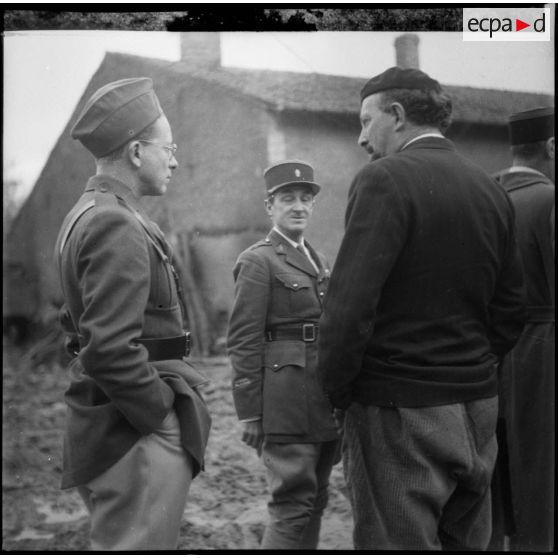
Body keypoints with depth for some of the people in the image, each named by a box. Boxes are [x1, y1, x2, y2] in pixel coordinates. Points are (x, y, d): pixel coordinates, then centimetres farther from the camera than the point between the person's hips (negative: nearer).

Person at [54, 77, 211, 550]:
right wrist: (164, 413, -14)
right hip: (139, 435, -10)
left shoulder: (86, 215, 14)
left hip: (111, 424, 10)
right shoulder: (117, 227, -19)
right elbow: (109, 349, -27)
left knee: (116, 543, 20)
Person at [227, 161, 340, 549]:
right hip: (288, 400, -8)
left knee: (315, 500, 12)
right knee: (293, 501, -8)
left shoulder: (318, 260, 18)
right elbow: (243, 341, -10)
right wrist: (250, 412, -14)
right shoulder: (257, 261, -5)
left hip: (326, 404, 8)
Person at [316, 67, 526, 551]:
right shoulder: (491, 189, 9)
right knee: (466, 545, 17)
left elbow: (350, 304, -20)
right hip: (478, 409, 7)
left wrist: (336, 388, -7)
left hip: (400, 411, -7)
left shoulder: (385, 179, -13)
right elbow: (510, 309, 13)